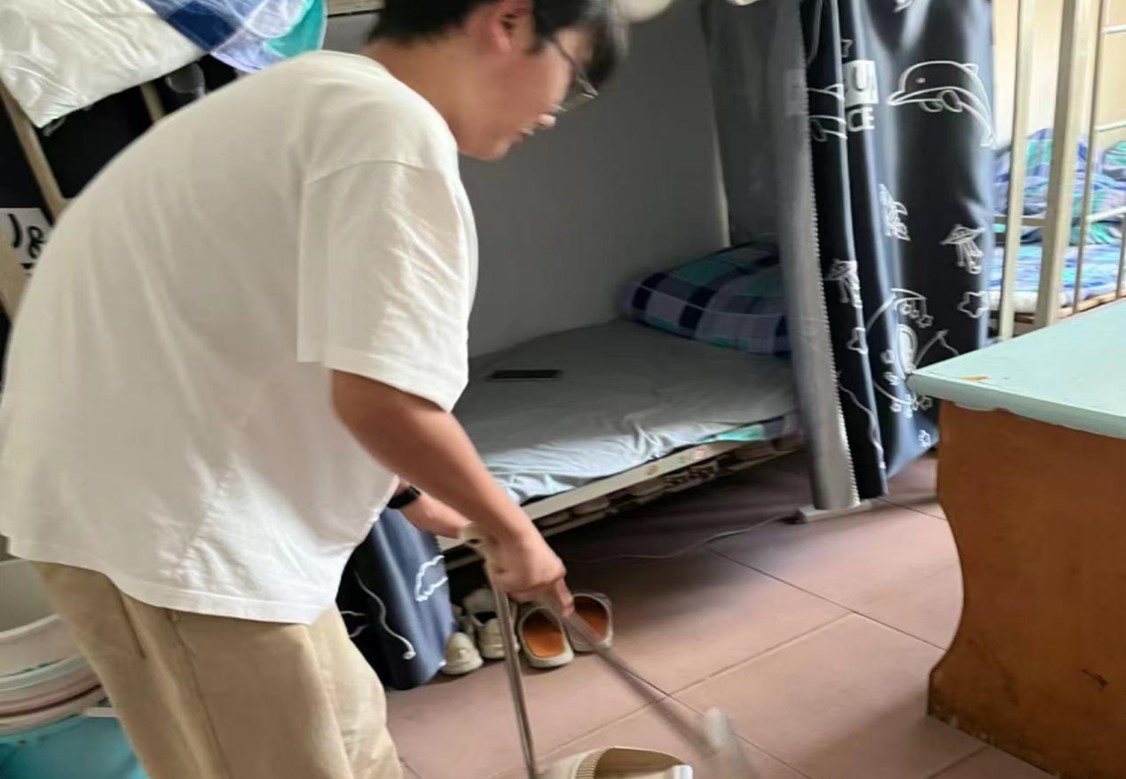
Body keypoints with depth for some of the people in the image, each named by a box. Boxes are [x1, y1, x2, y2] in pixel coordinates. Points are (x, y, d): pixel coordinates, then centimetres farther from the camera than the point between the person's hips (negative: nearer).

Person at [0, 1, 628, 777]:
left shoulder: (329, 96, 16)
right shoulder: (393, 128, -18)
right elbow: (378, 397, -25)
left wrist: (409, 489, 30)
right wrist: (512, 527, -7)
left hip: (146, 484, 10)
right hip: (161, 508, -10)